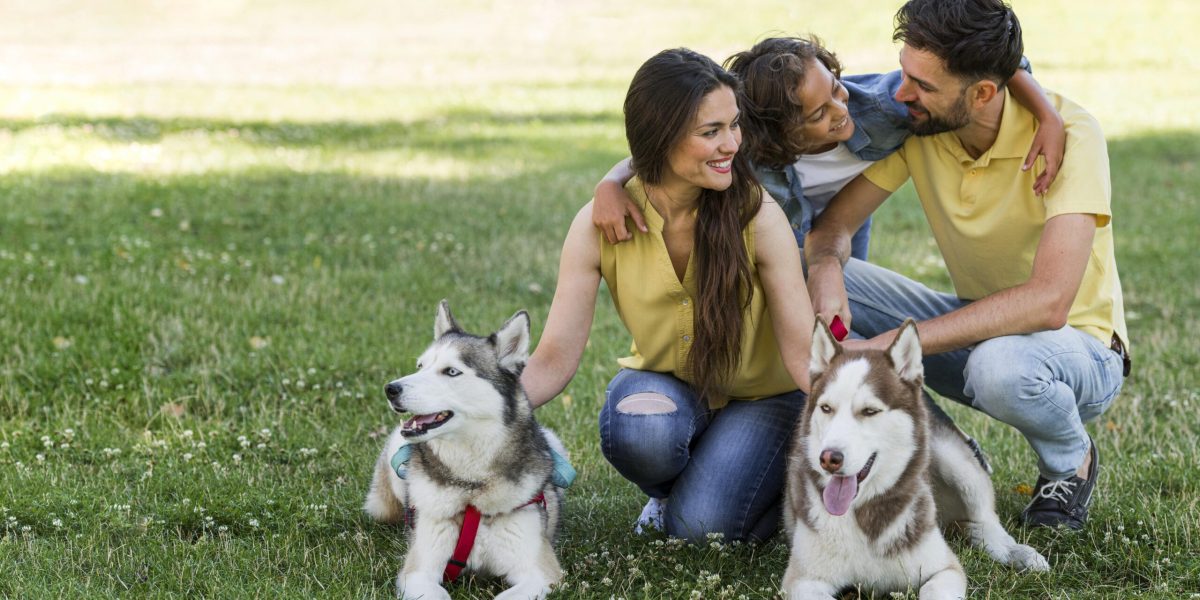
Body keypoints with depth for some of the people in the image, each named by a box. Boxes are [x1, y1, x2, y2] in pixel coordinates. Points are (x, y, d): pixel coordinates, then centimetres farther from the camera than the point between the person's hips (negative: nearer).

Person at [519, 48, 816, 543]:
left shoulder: (758, 217, -22)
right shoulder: (600, 225, -18)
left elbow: (805, 354, -23)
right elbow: (555, 359, -19)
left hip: (759, 396, -1)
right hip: (663, 384, 1)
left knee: (701, 525, -26)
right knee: (638, 430, -35)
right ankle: (668, 494, 2)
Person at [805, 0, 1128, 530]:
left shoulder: (1068, 133, -27)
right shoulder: (915, 124, -12)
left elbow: (1048, 301, -36)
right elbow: (833, 224, -6)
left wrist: (894, 344, -39)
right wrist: (825, 269, -32)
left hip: (1079, 344, -5)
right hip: (976, 324, 5)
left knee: (999, 364, -40)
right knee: (817, 278, -15)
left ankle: (1071, 460, -4)